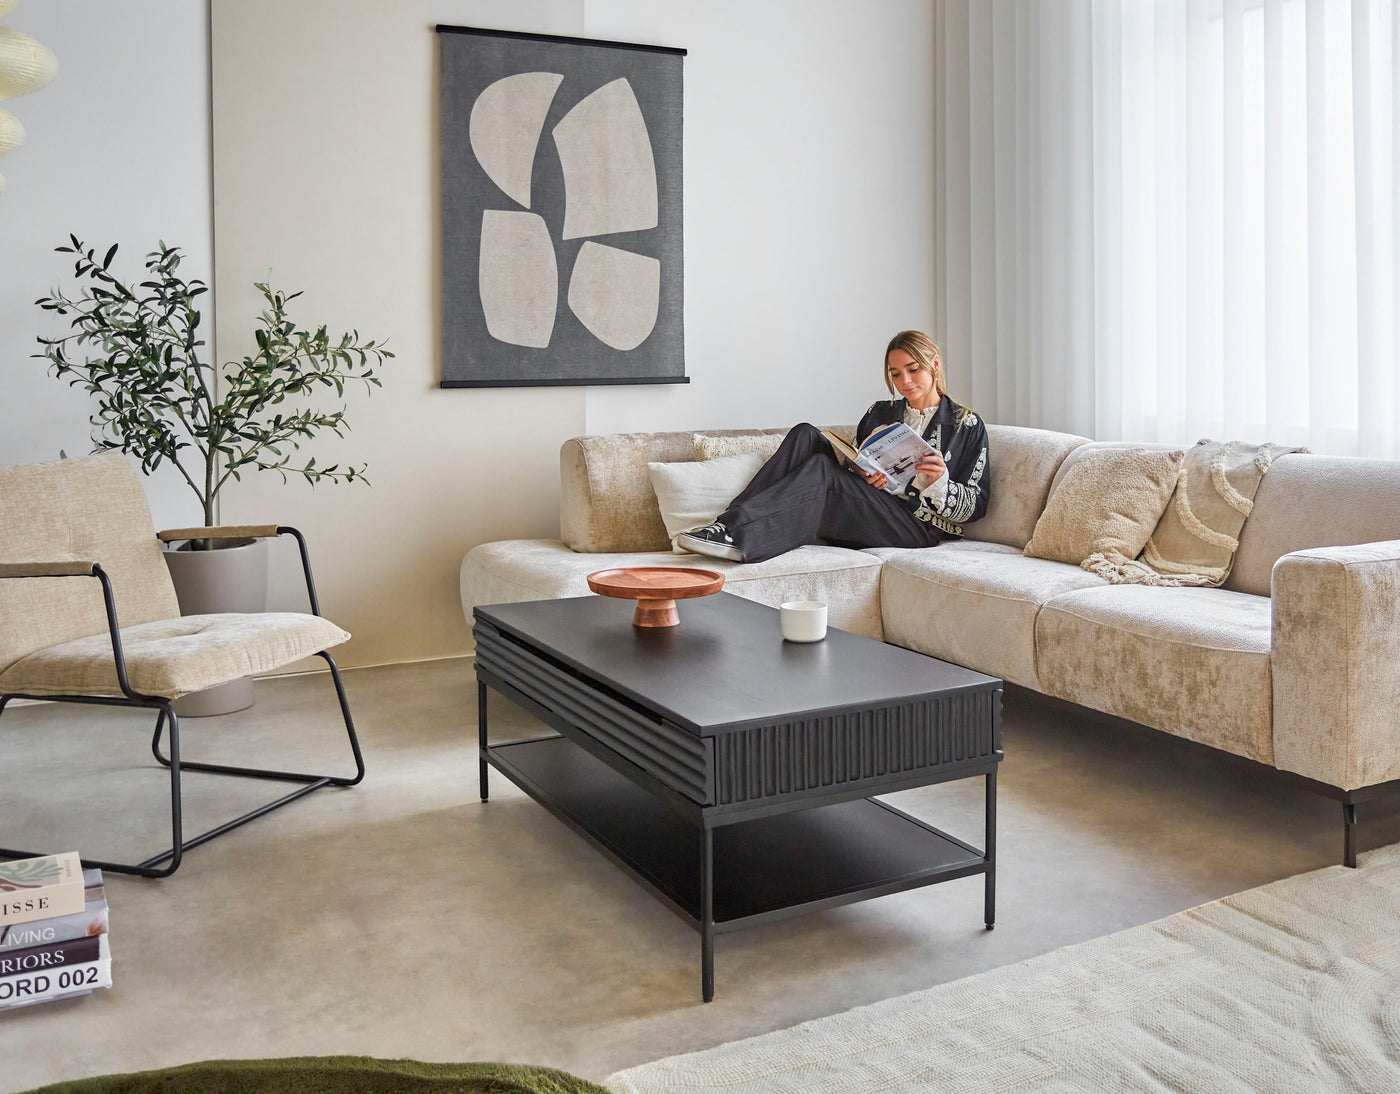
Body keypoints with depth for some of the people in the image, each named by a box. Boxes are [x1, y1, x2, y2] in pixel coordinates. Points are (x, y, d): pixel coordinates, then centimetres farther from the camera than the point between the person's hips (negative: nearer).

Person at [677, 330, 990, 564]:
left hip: (916, 527, -5)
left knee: (821, 469, -29)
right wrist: (862, 476, -1)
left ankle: (735, 534, -43)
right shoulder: (879, 413, 22)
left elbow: (975, 505, 5)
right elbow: (855, 465, 23)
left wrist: (940, 481, -15)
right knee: (805, 435, -17)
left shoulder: (967, 425, 9)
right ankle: (733, 523, -32)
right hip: (864, 514, 5)